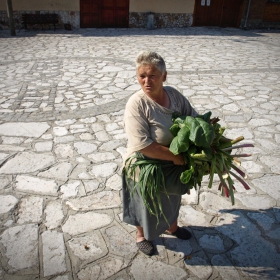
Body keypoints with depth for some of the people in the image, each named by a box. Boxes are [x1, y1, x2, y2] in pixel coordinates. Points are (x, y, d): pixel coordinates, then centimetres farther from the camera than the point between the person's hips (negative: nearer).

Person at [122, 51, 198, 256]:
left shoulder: (174, 95, -10)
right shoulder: (137, 104, -28)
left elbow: (195, 118, 2)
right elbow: (143, 145, -34)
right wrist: (175, 156, -28)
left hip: (174, 164, 6)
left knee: (172, 198, 28)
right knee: (146, 202, 20)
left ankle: (172, 226, 59)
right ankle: (142, 235, 50)